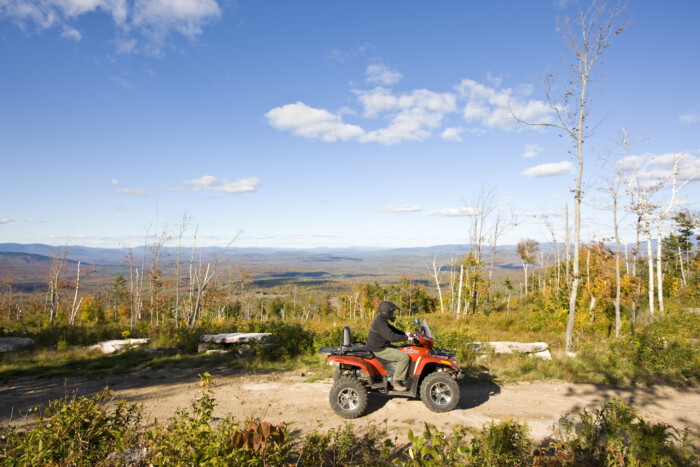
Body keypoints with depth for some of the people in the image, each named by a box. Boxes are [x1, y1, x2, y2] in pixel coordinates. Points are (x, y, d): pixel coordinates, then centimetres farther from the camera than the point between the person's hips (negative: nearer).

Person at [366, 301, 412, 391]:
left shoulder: (381, 319, 11)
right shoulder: (380, 323, -23)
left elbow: (392, 329, 23)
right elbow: (392, 336, -32)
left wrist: (404, 333, 11)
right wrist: (406, 337, -24)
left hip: (380, 347, 11)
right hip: (379, 350, -11)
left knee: (402, 352, 22)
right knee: (404, 357, -16)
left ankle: (395, 380, 21)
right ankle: (396, 382, -9)